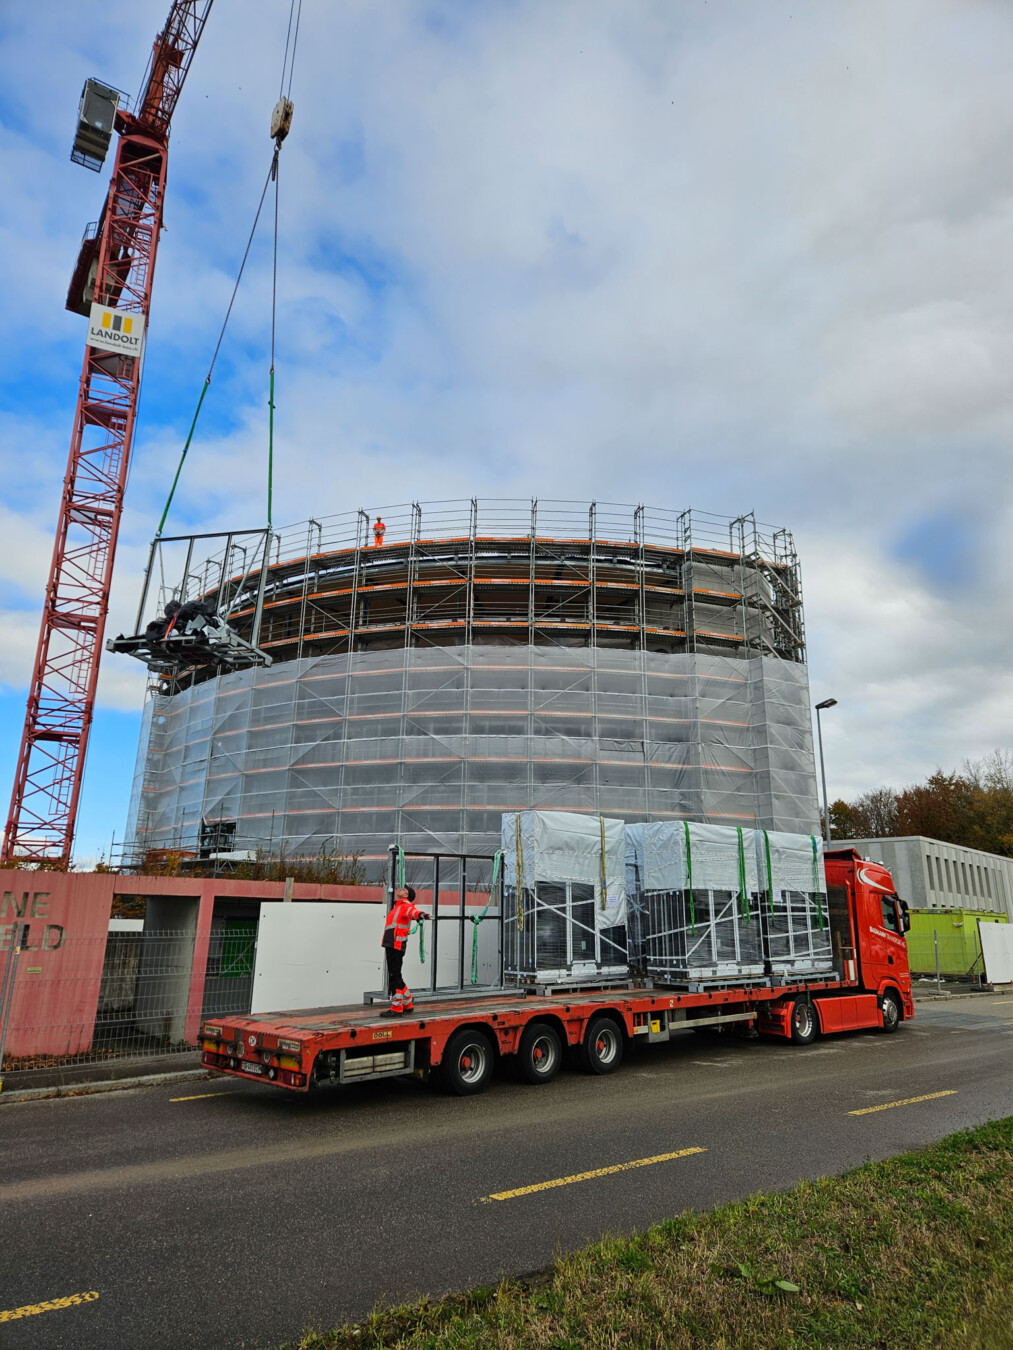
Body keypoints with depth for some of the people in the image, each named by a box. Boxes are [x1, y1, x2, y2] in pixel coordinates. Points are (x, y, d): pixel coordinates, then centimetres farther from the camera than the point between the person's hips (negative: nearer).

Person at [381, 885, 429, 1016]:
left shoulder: (405, 905, -9)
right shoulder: (398, 907, 20)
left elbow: (412, 910, -33)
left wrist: (419, 914, -53)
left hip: (396, 946, -10)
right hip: (391, 945, 10)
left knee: (394, 977, -7)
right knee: (395, 976, 15)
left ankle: (396, 1009, -2)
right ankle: (407, 1005, 25)